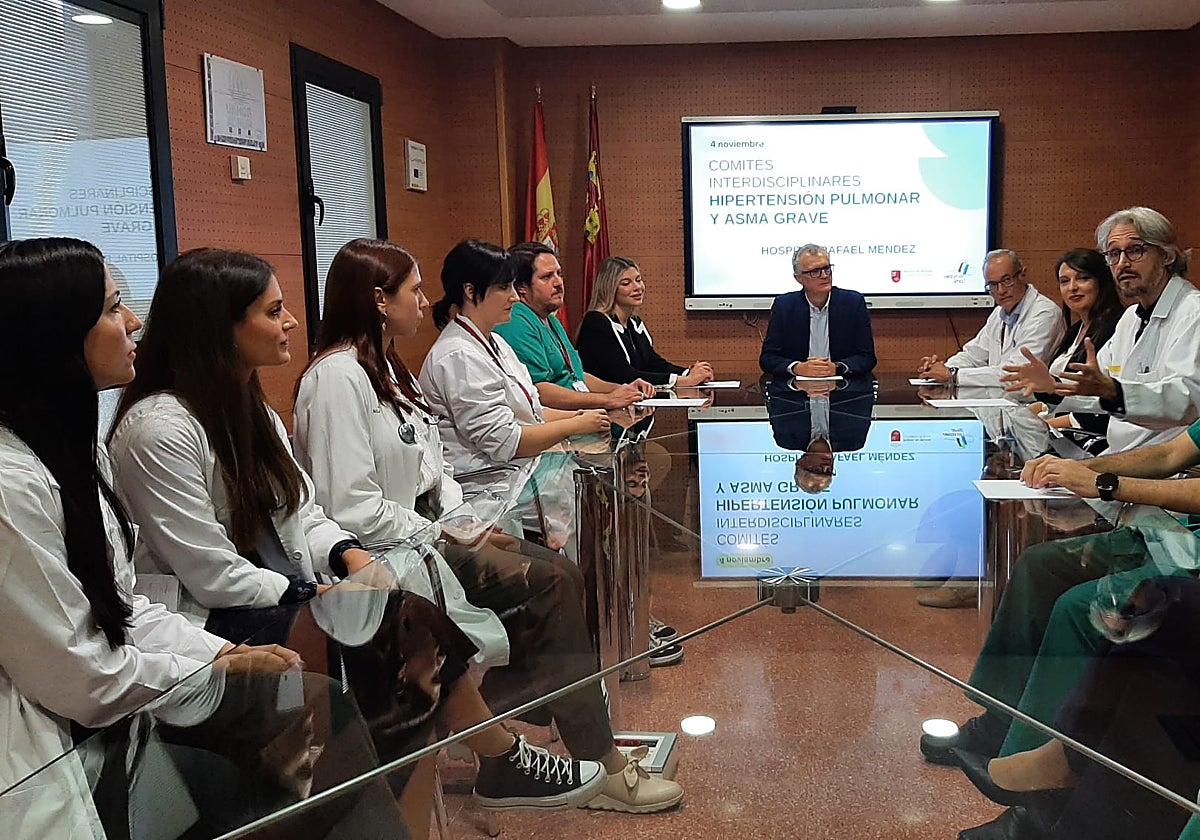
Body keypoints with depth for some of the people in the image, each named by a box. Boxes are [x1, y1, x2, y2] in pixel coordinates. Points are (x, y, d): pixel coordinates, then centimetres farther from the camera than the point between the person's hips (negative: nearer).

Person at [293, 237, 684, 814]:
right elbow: (352, 509, -23)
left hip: (424, 533, 9)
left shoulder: (384, 367, 14)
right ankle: (600, 765, -4)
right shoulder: (337, 377, -17)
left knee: (560, 575, -6)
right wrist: (448, 537, -15)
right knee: (552, 583, -15)